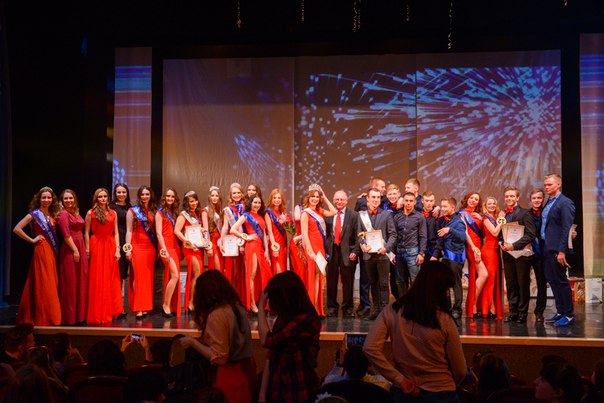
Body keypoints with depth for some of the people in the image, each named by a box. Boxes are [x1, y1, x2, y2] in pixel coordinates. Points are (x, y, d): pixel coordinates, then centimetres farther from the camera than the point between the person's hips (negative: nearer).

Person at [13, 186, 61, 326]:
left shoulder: (52, 214, 13)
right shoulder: (35, 213, -6)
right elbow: (17, 229, -13)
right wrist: (32, 240, -10)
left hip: (52, 251, 7)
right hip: (41, 250, -7)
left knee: (51, 284, 8)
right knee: (43, 284, -5)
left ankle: (50, 315, 16)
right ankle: (42, 318, 2)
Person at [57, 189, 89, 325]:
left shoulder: (76, 213, 15)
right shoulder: (63, 214, -8)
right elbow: (66, 235, -15)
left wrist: (84, 249, 11)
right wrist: (75, 250, -17)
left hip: (80, 248, 8)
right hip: (70, 250, -8)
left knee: (81, 281, 11)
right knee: (70, 282, -2)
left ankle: (80, 313, 19)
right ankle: (70, 315, 6)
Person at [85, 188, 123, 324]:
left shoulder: (113, 213, 11)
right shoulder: (91, 213, 2)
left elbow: (116, 233, 7)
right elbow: (86, 233, 0)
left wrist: (117, 249, -2)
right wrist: (87, 250, -7)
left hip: (110, 247, 3)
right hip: (96, 246, -3)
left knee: (111, 279, 5)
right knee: (97, 280, 0)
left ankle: (110, 311, 14)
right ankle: (98, 313, 8)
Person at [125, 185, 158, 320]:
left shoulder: (154, 211, 12)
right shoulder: (133, 211, 3)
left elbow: (156, 230, 11)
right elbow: (129, 231, -1)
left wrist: (157, 248, 5)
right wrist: (128, 249, -8)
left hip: (150, 247, 4)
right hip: (137, 246, -4)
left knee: (148, 277, 4)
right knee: (138, 276, -7)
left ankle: (145, 307, 9)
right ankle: (138, 309, -6)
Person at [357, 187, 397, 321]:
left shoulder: (386, 214, 4)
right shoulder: (361, 215, 11)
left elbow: (393, 234, 1)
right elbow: (359, 234, 9)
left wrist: (386, 248, -13)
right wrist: (363, 245, -10)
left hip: (382, 254, -3)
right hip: (368, 254, 3)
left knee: (383, 283, -3)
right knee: (373, 284, 9)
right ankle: (376, 310, 16)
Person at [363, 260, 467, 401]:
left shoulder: (392, 311, -8)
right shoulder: (444, 320, -15)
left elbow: (370, 347, -14)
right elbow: (460, 371, -8)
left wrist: (399, 379, -8)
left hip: (403, 392, 2)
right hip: (440, 393, -2)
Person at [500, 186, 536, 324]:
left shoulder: (524, 213, -4)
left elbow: (530, 234, -12)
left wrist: (514, 245, -18)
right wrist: (503, 244, -2)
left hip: (521, 252, -5)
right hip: (507, 253, 5)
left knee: (523, 284, 1)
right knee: (510, 284, 7)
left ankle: (522, 314, 8)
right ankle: (513, 312, 13)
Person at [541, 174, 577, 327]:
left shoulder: (565, 203, -11)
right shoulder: (548, 203, 16)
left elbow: (567, 228, -17)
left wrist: (562, 251, -21)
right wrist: (542, 246, 9)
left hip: (557, 249, -9)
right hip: (547, 248, 9)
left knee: (561, 280, -3)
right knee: (552, 280, 12)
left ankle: (569, 315, 7)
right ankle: (560, 312, 22)